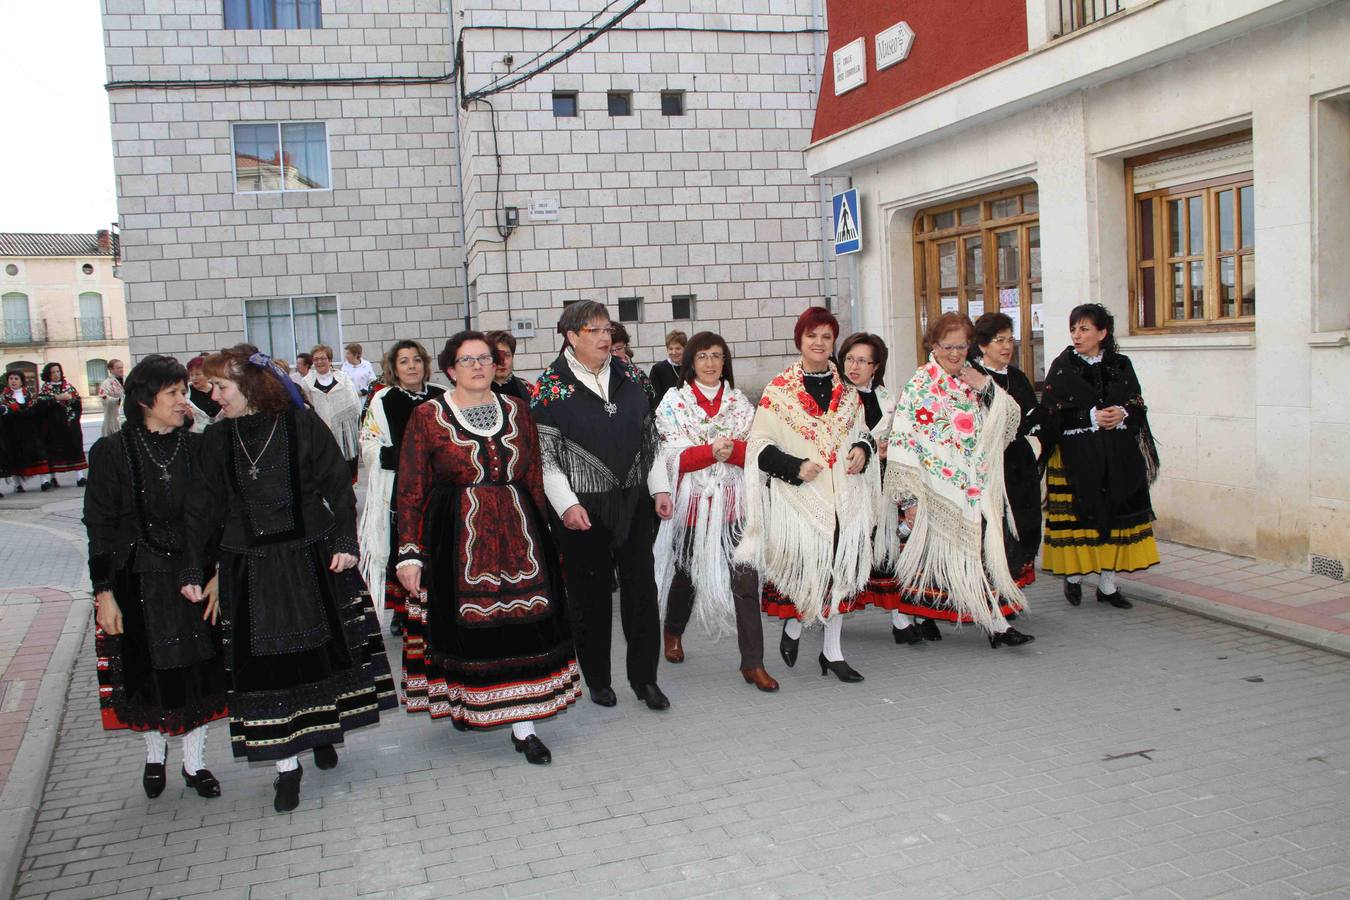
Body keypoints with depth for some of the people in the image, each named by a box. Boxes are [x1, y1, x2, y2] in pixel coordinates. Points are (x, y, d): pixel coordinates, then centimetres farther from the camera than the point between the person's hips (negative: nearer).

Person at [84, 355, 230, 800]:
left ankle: (194, 763, 24)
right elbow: (99, 526, -5)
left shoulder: (197, 448, 0)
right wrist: (104, 592, -8)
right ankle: (154, 755, 35)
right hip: (137, 581, -2)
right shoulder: (112, 451, -7)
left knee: (198, 669, 7)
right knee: (147, 671, 10)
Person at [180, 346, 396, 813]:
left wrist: (345, 542, -11)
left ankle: (324, 730, 33)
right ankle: (287, 765, 11)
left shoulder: (302, 424, -5)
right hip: (249, 573, 2)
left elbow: (338, 486, -3)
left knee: (322, 649, 9)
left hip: (313, 561, -2)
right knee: (265, 664, 1)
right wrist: (193, 569, 4)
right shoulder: (216, 439, 4)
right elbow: (203, 508, 7)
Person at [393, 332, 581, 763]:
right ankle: (462, 703, 32)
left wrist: (539, 532, 9)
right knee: (465, 627, 5)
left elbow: (534, 477, 13)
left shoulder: (516, 410, 8)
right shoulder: (428, 416, -2)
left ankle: (523, 727, 6)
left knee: (522, 625, -1)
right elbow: (411, 491, -3)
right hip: (456, 537, -2)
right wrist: (410, 552, -8)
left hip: (516, 533, 3)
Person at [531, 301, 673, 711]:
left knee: (641, 588, 4)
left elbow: (649, 437, 13)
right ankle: (597, 680, 22)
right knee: (590, 594, 7)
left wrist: (660, 488, 6)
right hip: (583, 508, -4)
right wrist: (567, 505, -16)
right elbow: (544, 454, -7)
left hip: (633, 502, 4)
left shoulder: (627, 375, 9)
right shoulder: (550, 386, -5)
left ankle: (645, 678, 15)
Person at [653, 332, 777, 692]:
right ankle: (673, 632, 44)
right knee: (686, 575, 15)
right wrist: (711, 450, -24)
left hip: (733, 504, 1)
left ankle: (753, 663, -1)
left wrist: (732, 449, -18)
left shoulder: (740, 402, 8)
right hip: (692, 503, -1)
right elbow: (673, 457, -8)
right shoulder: (674, 402, 1)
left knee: (745, 579, -7)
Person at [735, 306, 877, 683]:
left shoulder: (847, 389, 12)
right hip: (798, 494, -4)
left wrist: (862, 449, 2)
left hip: (844, 492, 4)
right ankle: (793, 628, 23)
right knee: (806, 565, -8)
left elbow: (862, 432, 24)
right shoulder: (779, 390, -1)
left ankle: (832, 649, 17)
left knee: (841, 567, 4)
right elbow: (759, 447, -3)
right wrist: (795, 467, -16)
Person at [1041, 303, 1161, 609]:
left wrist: (1122, 414, -13)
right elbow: (1052, 411, -7)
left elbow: (1138, 403, 9)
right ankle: (1073, 576, 16)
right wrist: (1092, 416, -16)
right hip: (1076, 454, -3)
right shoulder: (1062, 366, -1)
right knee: (1077, 514, -2)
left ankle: (1107, 583, 14)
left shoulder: (1120, 365, 8)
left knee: (1115, 513, 4)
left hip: (1118, 455, 3)